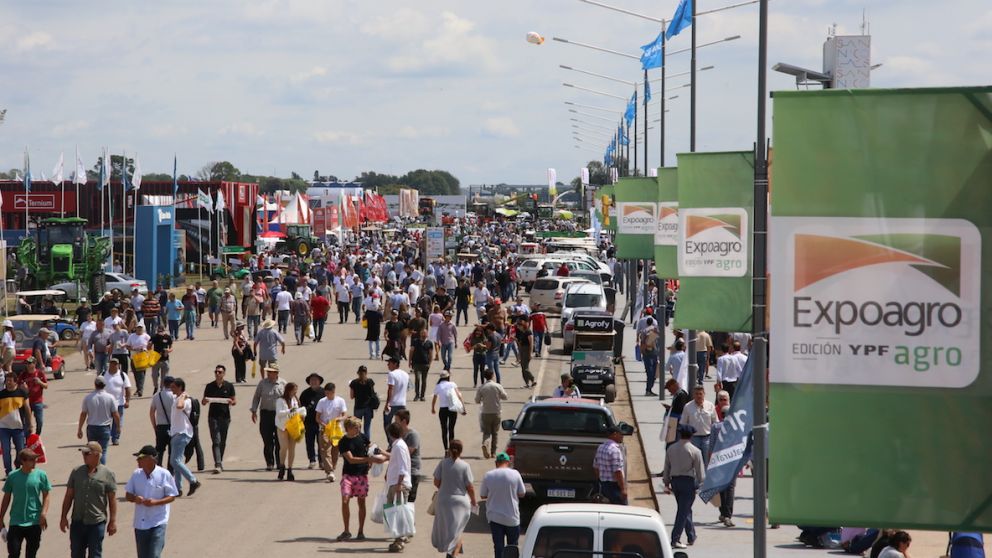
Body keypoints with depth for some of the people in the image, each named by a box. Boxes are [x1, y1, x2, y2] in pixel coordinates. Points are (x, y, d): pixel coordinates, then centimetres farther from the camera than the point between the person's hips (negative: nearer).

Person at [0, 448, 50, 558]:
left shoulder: (41, 475, -5)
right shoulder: (12, 476, -4)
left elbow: (46, 496, 2)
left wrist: (44, 514, -13)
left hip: (35, 522, 0)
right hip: (16, 522, 0)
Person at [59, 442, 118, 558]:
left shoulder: (107, 474, -4)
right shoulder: (76, 472, 4)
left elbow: (112, 499, -2)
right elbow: (69, 496, 8)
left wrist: (113, 521, -4)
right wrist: (64, 517, 5)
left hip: (97, 522, -3)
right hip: (77, 522, 3)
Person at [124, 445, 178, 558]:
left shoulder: (164, 475, -10)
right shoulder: (136, 474, 2)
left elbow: (171, 497, -4)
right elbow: (128, 495, 9)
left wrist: (156, 502, -21)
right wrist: (134, 498, -16)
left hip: (158, 523, -5)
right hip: (140, 522, 5)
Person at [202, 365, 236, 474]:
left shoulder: (229, 386, 4)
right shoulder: (210, 386, 4)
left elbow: (235, 401, 7)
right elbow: (203, 402, 8)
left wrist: (231, 402, -16)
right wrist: (205, 401, -15)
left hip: (225, 416, 1)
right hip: (213, 416, -1)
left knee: (223, 442, 11)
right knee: (216, 441, -11)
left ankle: (220, 462, 28)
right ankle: (218, 465, -17)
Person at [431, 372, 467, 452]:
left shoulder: (437, 386, 5)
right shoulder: (452, 384, 1)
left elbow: (434, 399, 14)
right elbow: (459, 396, -7)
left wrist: (433, 409, 31)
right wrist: (464, 408, -7)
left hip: (443, 410, 0)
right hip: (453, 409, 0)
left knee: (444, 430, 6)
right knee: (451, 429, 10)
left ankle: (446, 450, -3)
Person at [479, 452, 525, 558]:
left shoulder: (488, 476, -6)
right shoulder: (515, 474, -8)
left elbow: (482, 495, 2)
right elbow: (522, 493, -1)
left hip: (494, 517, 1)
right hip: (512, 517, -1)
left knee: (498, 545, 5)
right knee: (512, 545, 14)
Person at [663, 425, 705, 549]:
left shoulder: (671, 449, 5)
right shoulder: (695, 451, -10)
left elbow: (666, 468, 10)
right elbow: (700, 471, -7)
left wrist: (667, 483, 19)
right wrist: (701, 482, 9)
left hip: (675, 481, 5)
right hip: (688, 481, -5)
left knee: (685, 509, 19)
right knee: (684, 510, -3)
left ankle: (692, 536, 27)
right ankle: (675, 539, -8)